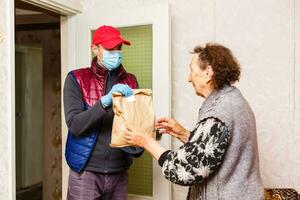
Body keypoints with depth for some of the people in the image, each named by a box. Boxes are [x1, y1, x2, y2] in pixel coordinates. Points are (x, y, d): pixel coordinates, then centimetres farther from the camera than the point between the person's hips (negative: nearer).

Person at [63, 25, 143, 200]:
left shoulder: (130, 81, 5)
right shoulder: (76, 79, -4)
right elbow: (74, 125, -13)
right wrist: (106, 101, -26)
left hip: (119, 172, 3)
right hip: (86, 172, -3)